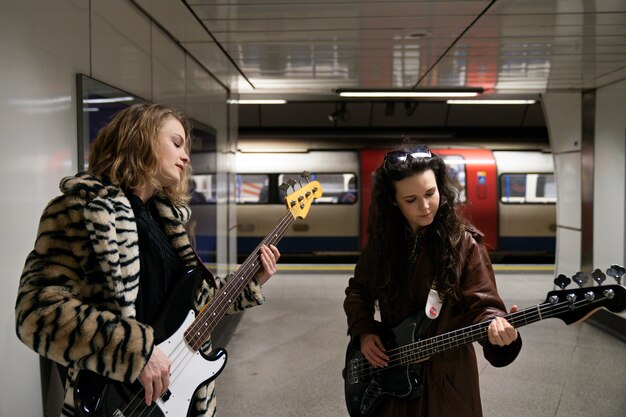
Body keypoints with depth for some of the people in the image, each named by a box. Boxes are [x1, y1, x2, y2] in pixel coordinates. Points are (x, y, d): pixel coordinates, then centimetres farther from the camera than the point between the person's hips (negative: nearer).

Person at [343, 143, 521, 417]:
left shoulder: (464, 243, -13)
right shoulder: (382, 239, -3)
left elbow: (482, 306, -15)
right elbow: (357, 290, 9)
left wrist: (496, 326, -36)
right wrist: (363, 331, -5)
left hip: (446, 376, -3)